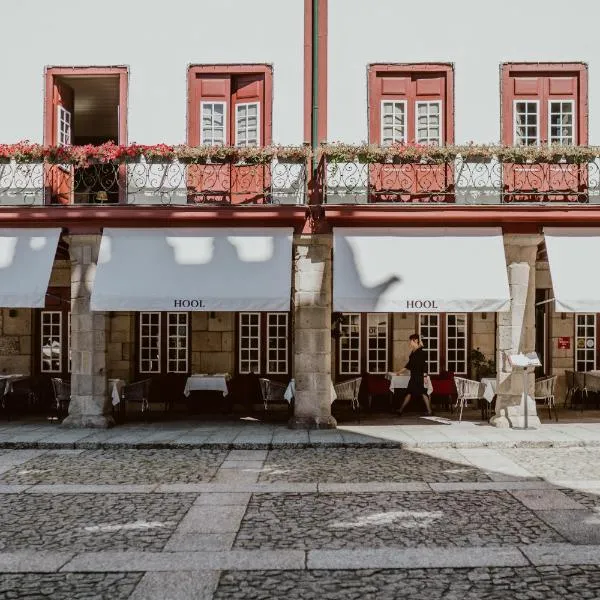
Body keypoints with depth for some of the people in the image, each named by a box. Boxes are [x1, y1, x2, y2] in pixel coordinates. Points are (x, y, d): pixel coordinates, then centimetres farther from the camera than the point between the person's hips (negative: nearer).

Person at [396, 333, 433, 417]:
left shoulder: (421, 351, -11)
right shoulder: (413, 352, 13)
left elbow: (424, 364, -15)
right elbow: (409, 363, 22)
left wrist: (424, 376, -19)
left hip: (419, 375, -8)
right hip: (413, 376, 8)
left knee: (422, 392, -6)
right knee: (409, 392, 9)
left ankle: (429, 411, -1)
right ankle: (401, 410, 11)